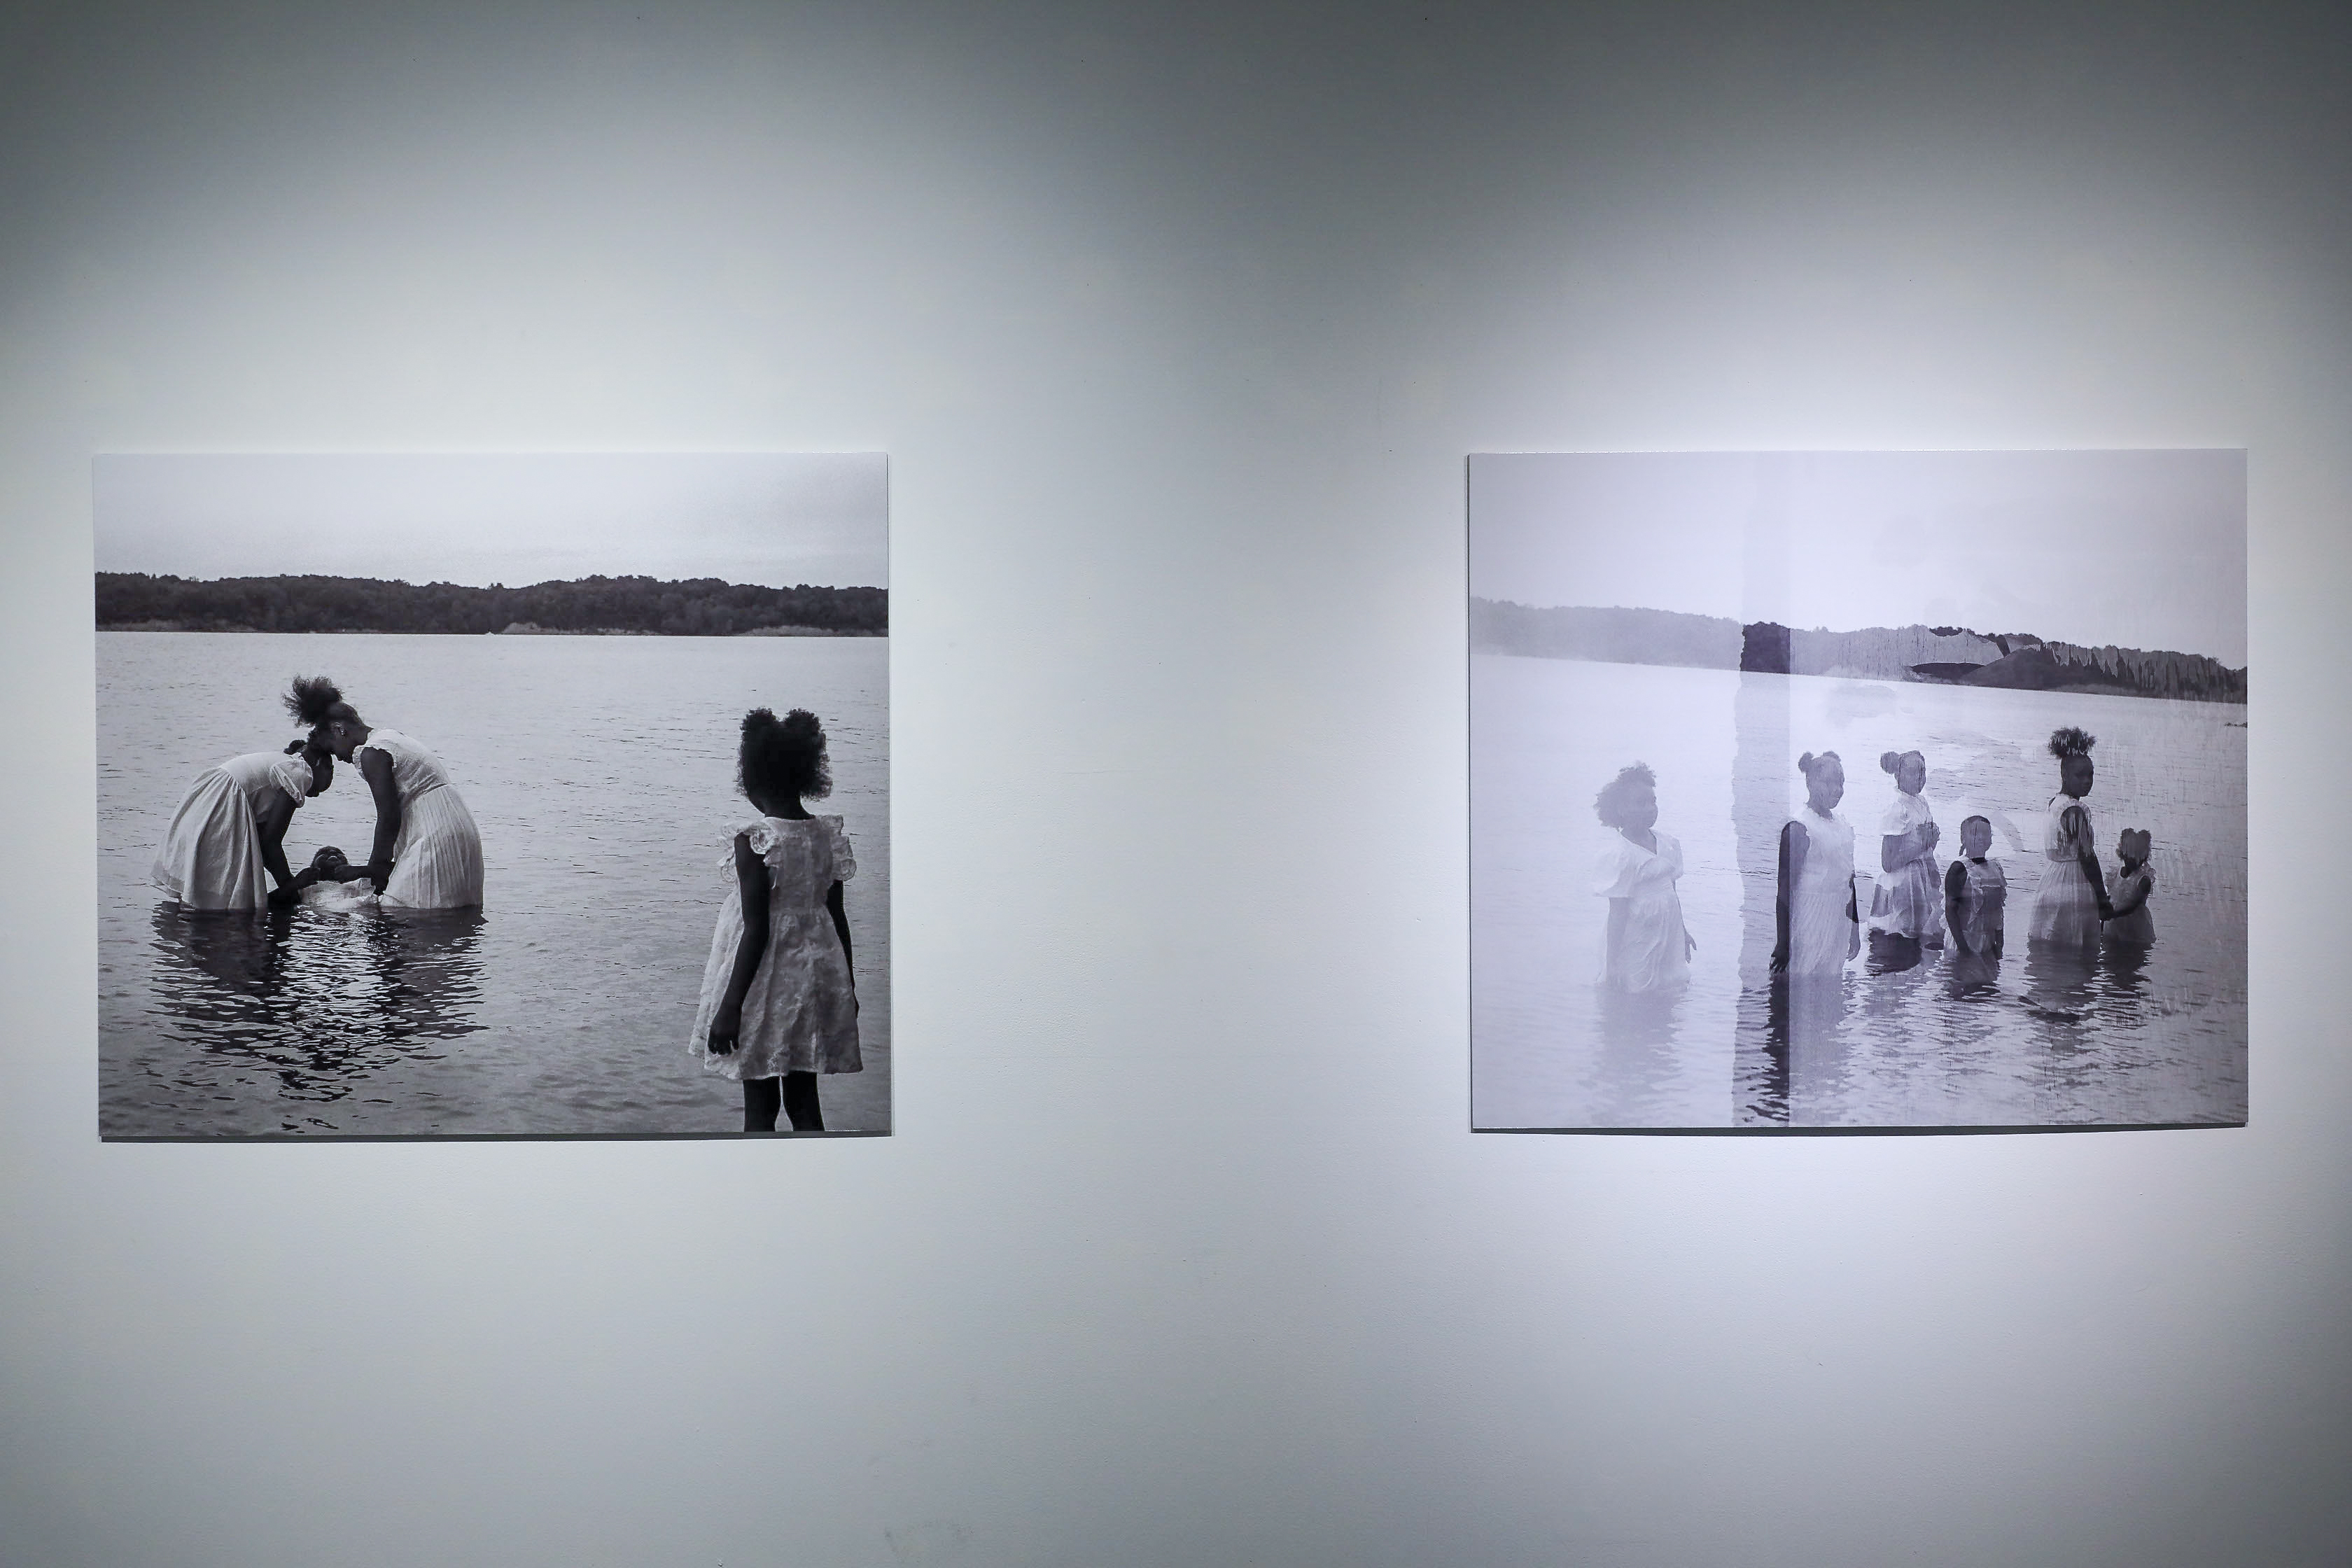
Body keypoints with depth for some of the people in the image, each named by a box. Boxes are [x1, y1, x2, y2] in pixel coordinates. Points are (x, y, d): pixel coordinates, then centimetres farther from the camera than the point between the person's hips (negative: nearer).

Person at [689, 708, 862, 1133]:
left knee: (760, 1102, 6)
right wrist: (848, 987, 17)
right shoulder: (830, 834, 0)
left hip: (766, 983, -5)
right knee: (804, 1099, 14)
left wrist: (730, 1006, -14)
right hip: (815, 977, 5)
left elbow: (756, 931, -18)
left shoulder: (754, 840, -16)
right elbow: (838, 918, 6)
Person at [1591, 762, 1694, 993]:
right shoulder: (1620, 855, -15)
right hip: (1635, 945, -7)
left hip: (1667, 938, 7)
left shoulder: (1668, 844, 6)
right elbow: (1618, 913, -15)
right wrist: (1612, 963, -14)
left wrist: (1682, 931, 25)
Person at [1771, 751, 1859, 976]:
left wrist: (1855, 930, 21)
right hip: (1810, 921, -7)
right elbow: (1785, 890, -15)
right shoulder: (1799, 828, -14)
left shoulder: (1844, 825, 11)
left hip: (1840, 921, 7)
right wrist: (1783, 944, -17)